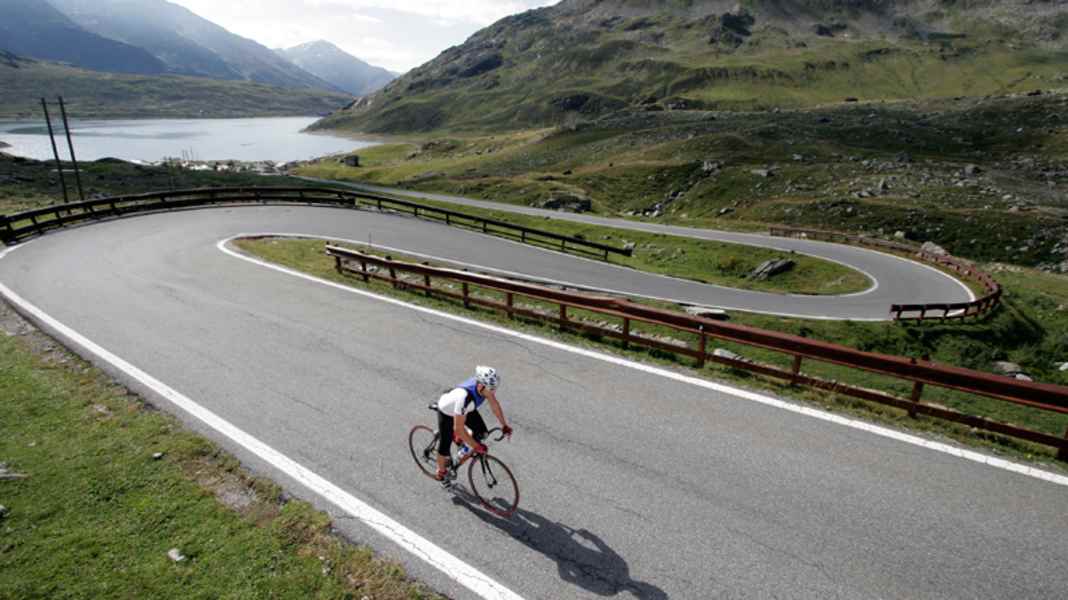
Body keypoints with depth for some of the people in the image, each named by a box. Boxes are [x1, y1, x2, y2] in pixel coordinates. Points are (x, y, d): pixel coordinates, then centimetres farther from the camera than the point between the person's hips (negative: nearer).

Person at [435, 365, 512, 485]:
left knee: (482, 433, -2)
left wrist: (504, 426, -7)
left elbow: (494, 404, -8)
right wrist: (476, 446, -34)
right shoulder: (465, 397, -47)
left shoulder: (486, 385, -28)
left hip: (466, 408, 6)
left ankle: (458, 438, 27)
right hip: (447, 411, -6)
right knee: (445, 446, 5)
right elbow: (458, 428, -42)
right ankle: (441, 472, 35)